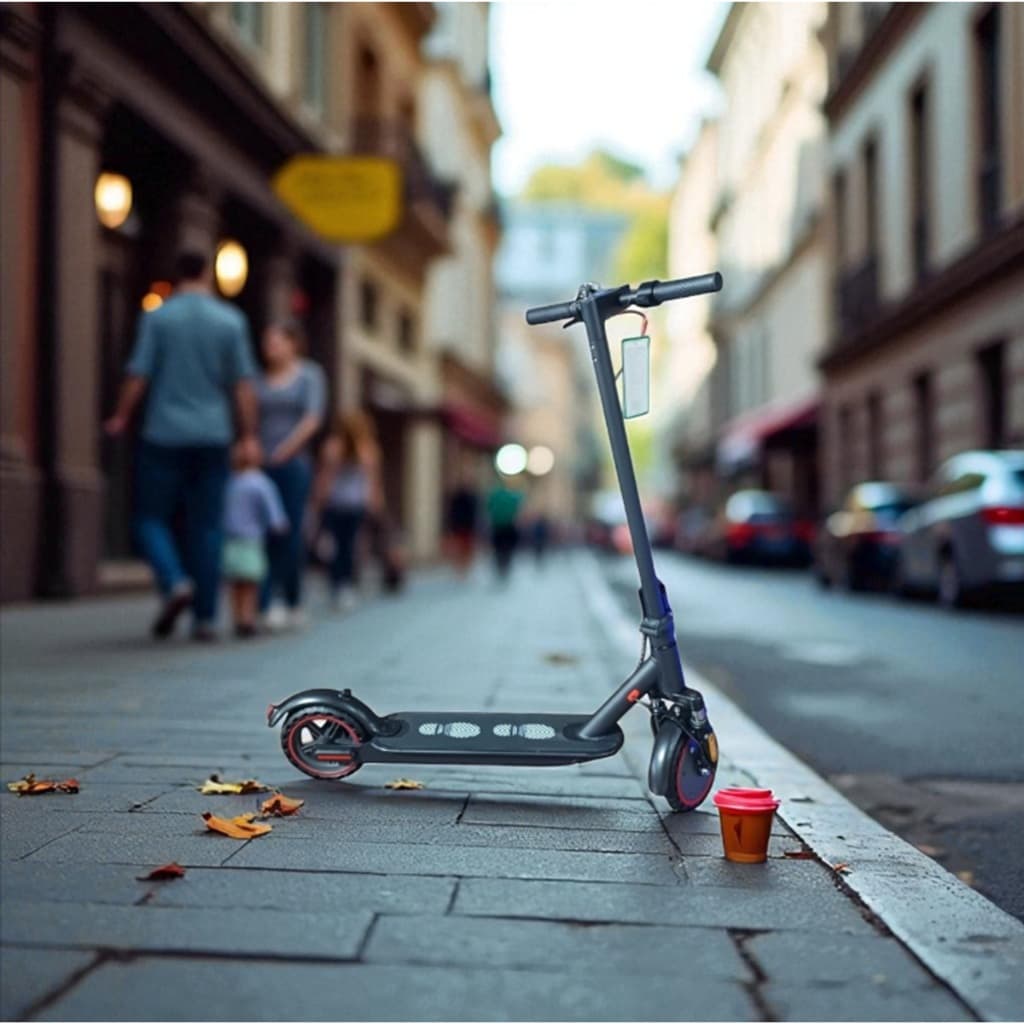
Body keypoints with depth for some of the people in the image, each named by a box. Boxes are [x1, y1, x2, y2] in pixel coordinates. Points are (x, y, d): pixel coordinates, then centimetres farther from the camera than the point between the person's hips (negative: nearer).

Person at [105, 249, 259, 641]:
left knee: (152, 517, 8)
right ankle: (205, 617, 5)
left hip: (164, 435, -2)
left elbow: (138, 374, -5)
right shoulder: (231, 320, 2)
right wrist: (249, 435, 4)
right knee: (206, 526, 6)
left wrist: (121, 417, 9)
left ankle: (175, 581, -16)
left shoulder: (157, 317, -1)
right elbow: (243, 383, 0)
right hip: (212, 437, 2)